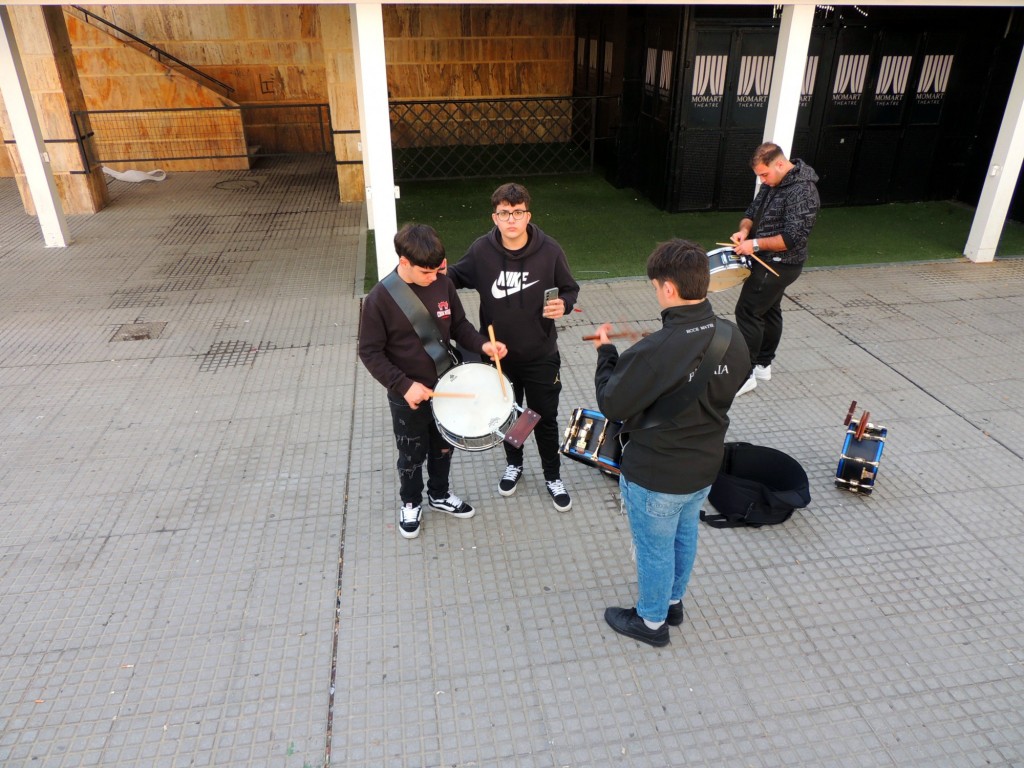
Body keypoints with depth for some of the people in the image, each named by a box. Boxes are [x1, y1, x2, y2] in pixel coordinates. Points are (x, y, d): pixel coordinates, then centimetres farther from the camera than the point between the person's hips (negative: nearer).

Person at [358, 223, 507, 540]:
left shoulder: (443, 284, -9)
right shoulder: (379, 299, -22)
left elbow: (459, 324, 4)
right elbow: (370, 353, -16)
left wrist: (482, 344, -15)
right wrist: (404, 385, -25)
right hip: (407, 397, -4)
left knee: (443, 447, 23)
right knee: (412, 456, 16)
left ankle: (439, 494, 48)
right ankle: (410, 503, 43)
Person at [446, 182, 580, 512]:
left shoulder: (550, 251, -15)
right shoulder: (481, 250, -12)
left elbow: (570, 290, -2)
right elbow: (456, 276, 5)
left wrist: (563, 305, -24)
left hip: (540, 357, -1)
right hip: (498, 355, 2)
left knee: (545, 419, 13)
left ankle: (553, 476, 36)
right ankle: (513, 464, 48)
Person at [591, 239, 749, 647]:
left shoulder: (655, 352, -33)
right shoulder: (733, 337, -11)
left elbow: (612, 405, -21)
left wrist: (606, 353, -7)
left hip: (655, 478, -7)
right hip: (704, 466, 7)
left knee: (654, 549, 16)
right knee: (684, 536, 28)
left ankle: (651, 621, 40)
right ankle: (673, 602, 52)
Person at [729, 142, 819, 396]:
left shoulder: (802, 192, -23)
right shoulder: (772, 183, 6)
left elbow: (793, 237, -27)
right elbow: (752, 211, 13)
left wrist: (755, 244, -26)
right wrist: (744, 229, -8)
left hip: (780, 265, -10)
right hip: (768, 261, 10)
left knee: (747, 311, -10)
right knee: (769, 310, 17)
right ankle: (763, 365, 30)